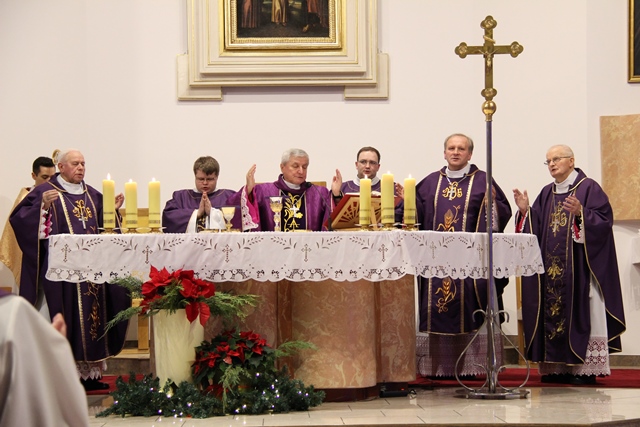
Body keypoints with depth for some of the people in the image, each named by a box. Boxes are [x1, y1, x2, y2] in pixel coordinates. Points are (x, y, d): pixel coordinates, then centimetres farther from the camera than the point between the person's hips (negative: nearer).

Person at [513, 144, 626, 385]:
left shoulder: (589, 188, -2)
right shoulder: (547, 194, 17)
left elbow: (604, 221, -12)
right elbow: (536, 230, 13)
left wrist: (581, 213, -26)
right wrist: (525, 211, -1)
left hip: (579, 265, -6)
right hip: (551, 266, 6)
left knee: (579, 312, -8)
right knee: (552, 312, 2)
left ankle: (585, 368, -6)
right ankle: (558, 367, 6)